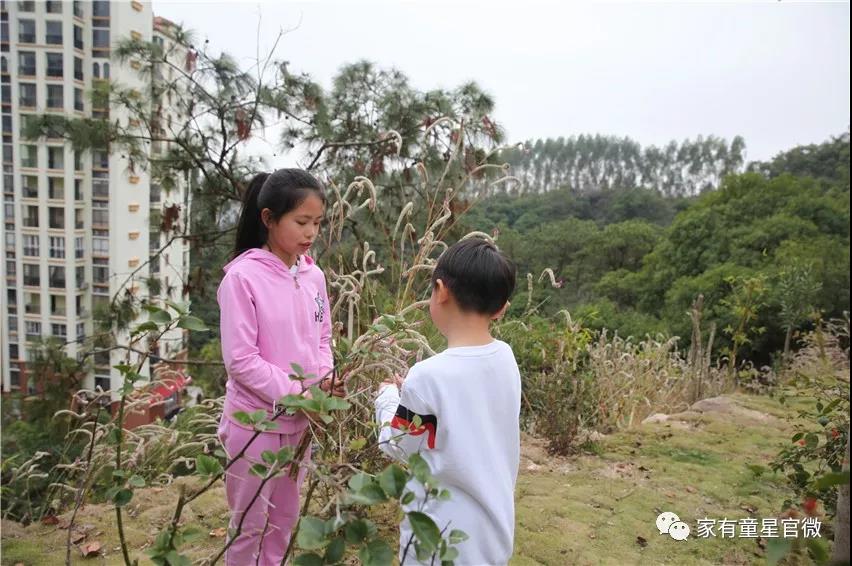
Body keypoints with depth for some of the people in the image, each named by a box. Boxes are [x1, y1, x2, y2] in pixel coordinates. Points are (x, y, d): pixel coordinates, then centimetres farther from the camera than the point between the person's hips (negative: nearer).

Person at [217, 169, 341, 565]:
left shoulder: (313, 276, 1)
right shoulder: (243, 276, -17)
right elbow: (239, 359, -19)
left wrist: (326, 378, -8)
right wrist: (296, 393, -19)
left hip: (299, 421, 5)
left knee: (284, 520, 21)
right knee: (250, 524, 13)